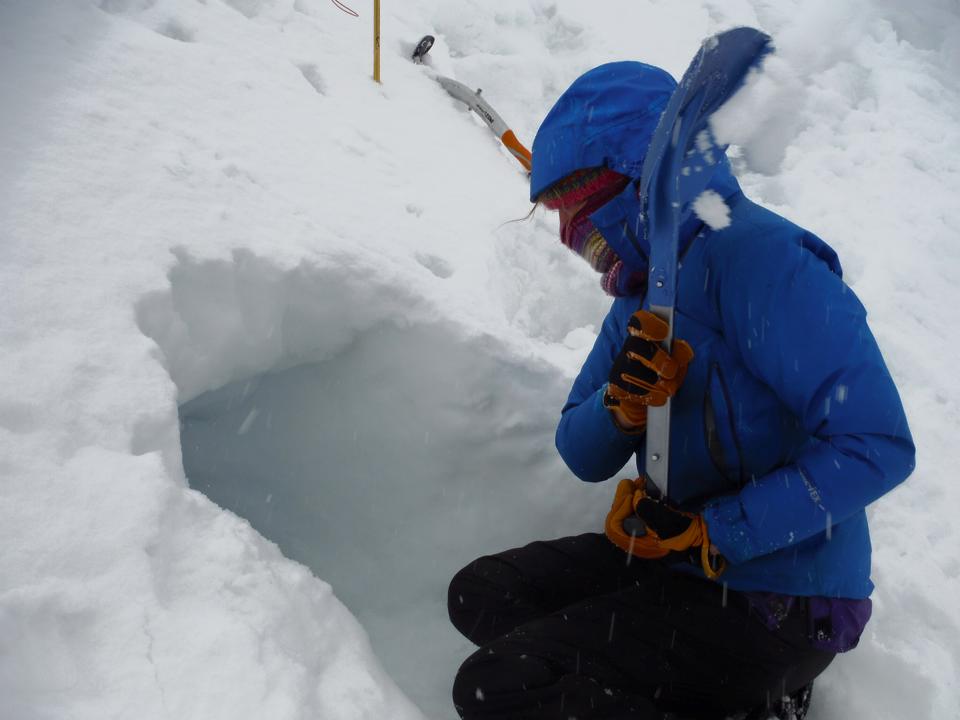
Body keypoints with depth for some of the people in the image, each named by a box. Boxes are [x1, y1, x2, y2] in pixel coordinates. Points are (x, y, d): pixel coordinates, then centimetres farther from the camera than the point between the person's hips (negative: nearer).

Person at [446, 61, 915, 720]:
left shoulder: (756, 257, -20)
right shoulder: (642, 292, 7)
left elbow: (877, 447, -26)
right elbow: (584, 459, 7)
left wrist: (711, 534, -23)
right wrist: (621, 407, -16)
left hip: (777, 607, -9)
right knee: (481, 595, 8)